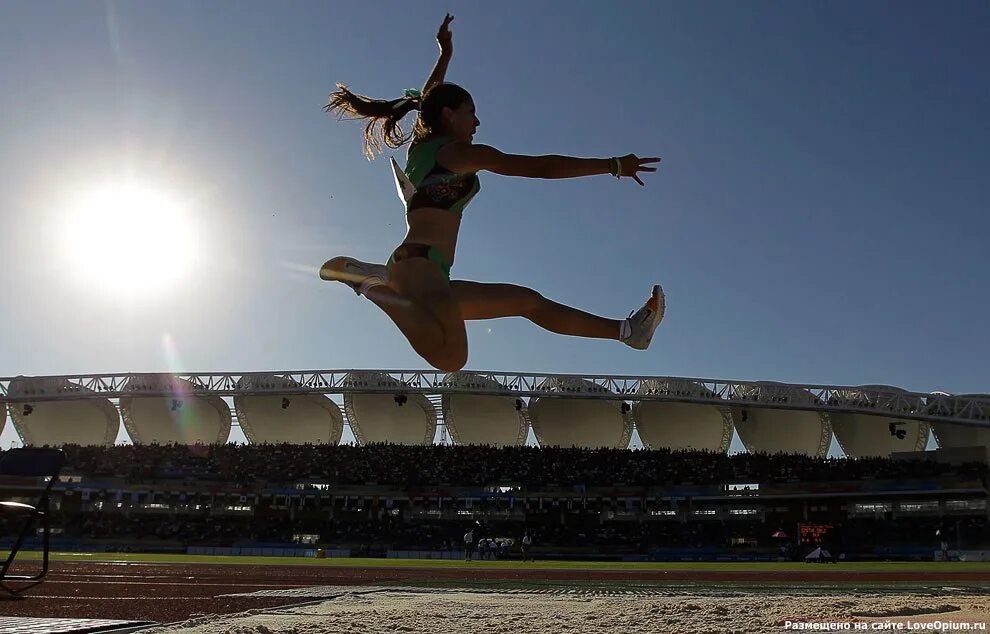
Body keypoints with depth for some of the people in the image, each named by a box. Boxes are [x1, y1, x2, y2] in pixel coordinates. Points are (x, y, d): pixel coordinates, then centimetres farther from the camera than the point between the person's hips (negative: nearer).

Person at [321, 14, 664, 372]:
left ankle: (627, 330, 18)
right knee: (452, 357, -38)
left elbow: (428, 99, 46)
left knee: (529, 302, 13)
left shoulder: (420, 147, 23)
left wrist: (445, 54, 56)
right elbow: (541, 167, -6)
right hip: (420, 264, -10)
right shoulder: (457, 152, 0)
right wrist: (614, 165, -2)